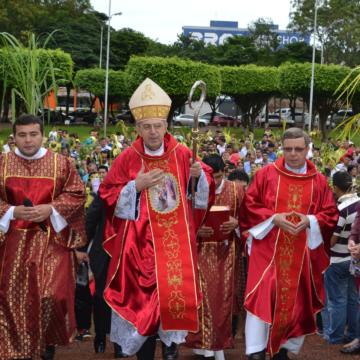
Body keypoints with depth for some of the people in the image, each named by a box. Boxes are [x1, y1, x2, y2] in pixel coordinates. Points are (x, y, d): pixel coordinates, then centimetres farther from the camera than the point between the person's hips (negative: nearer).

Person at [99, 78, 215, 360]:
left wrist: (199, 175, -12)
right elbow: (109, 197, -2)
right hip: (142, 242, -1)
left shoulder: (182, 154, 1)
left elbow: (205, 189, 9)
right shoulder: (128, 159, -3)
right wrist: (136, 186, -16)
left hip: (177, 240, 2)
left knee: (177, 290, 2)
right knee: (145, 296, 2)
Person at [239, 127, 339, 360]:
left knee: (297, 301, 7)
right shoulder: (265, 175, 1)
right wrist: (273, 218, -15)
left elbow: (331, 214, 5)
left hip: (303, 253, 3)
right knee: (263, 297, -12)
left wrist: (310, 221, -14)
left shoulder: (319, 182, 6)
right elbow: (249, 206, 0)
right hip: (268, 249, -2)